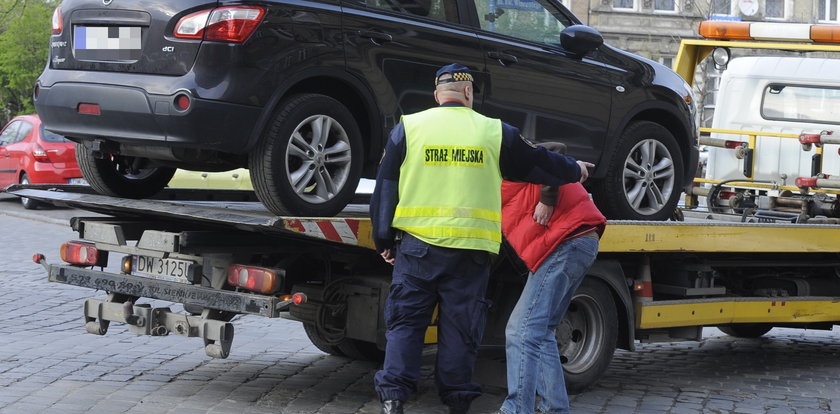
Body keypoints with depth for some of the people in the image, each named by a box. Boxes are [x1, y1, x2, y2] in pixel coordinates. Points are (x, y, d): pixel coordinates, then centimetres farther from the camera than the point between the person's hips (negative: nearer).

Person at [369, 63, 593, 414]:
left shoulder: (407, 128, 5)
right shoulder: (494, 132, 4)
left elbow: (385, 187, 6)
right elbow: (537, 163, 15)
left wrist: (383, 240, 13)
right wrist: (575, 170, 34)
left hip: (416, 243, 0)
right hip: (470, 250, 0)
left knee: (405, 321, 5)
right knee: (460, 326, 7)